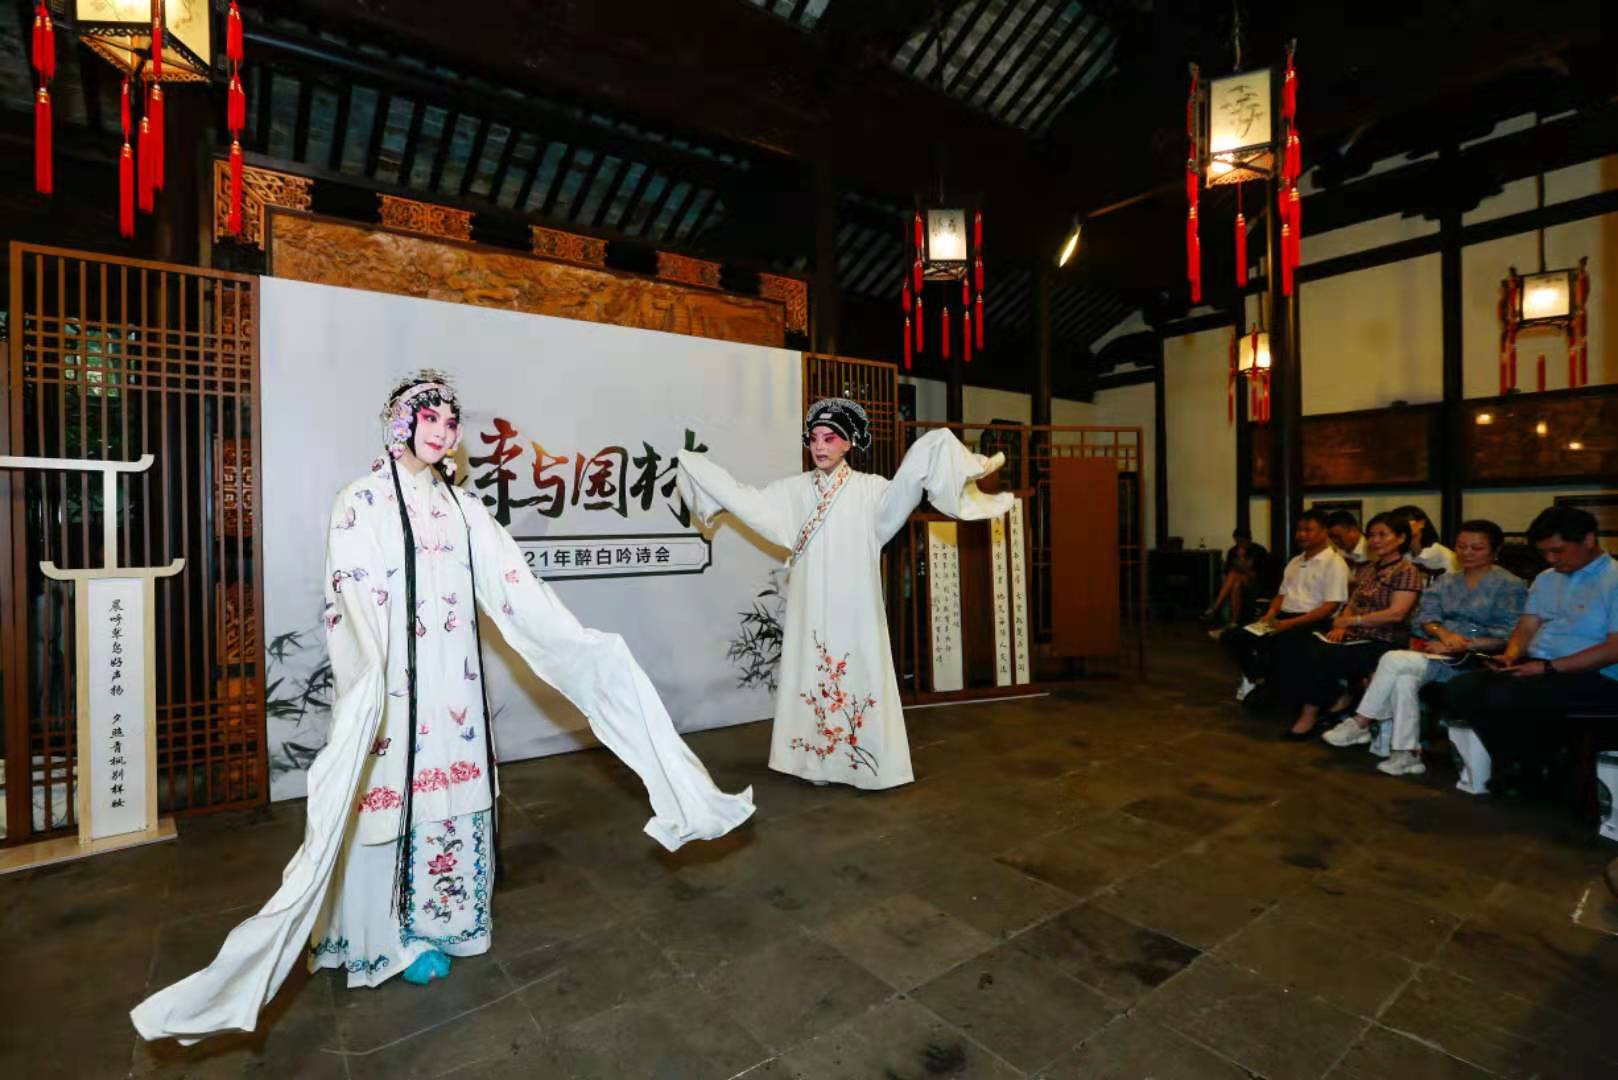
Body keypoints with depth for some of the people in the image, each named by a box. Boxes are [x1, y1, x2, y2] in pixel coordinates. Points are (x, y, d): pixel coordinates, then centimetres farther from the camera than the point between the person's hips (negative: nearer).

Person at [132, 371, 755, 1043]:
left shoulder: (462, 505, 8)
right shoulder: (361, 503, -6)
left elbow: (512, 584, 3)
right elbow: (351, 598, -15)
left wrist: (578, 644, -5)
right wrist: (367, 684, -29)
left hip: (453, 682, 5)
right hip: (389, 686, -5)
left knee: (449, 790, 13)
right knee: (392, 801, 5)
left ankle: (432, 921, 33)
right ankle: (393, 932, 26)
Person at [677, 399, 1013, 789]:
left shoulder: (868, 489, -4)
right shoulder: (795, 490, 8)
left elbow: (902, 489, -23)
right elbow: (746, 499, 10)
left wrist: (933, 449, -38)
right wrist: (693, 466, 11)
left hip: (854, 605, -3)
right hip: (810, 606, 4)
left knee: (858, 676, 0)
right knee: (812, 677, 8)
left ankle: (866, 764, 12)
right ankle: (819, 760, 19)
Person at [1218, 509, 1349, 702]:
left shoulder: (1334, 563, -5)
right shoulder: (1295, 561, 21)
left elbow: (1331, 606, -14)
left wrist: (1291, 623, -21)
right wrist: (1270, 614, 1)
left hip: (1311, 623, -8)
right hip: (1282, 618, 8)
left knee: (1269, 643, -33)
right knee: (1230, 636, -8)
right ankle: (1257, 678, 6)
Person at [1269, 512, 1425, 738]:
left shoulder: (1406, 571, -5)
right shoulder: (1366, 569, 18)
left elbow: (1396, 613, -16)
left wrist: (1351, 620, -13)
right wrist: (1340, 626, -3)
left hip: (1381, 643, -7)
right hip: (1355, 636, 7)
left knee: (1318, 658, -27)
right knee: (1297, 647, -19)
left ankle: (1311, 715, -8)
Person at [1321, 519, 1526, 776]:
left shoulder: (1510, 586, 3)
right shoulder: (1446, 581, 19)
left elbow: (1508, 636, -7)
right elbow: (1424, 617, 8)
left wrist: (1461, 645, -17)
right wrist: (1444, 633, -13)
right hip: (1438, 653, 5)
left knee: (1394, 659, -29)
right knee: (1404, 678, -30)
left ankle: (1360, 724, -20)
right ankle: (1407, 753, -25)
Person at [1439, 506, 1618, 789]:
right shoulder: (1546, 579, 18)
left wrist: (1549, 667, -20)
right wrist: (1512, 654, -5)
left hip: (1591, 677, -7)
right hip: (1536, 668, 7)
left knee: (1501, 698, -32)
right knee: (1459, 691, -16)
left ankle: (1538, 768, -3)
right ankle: (1516, 764, 1)